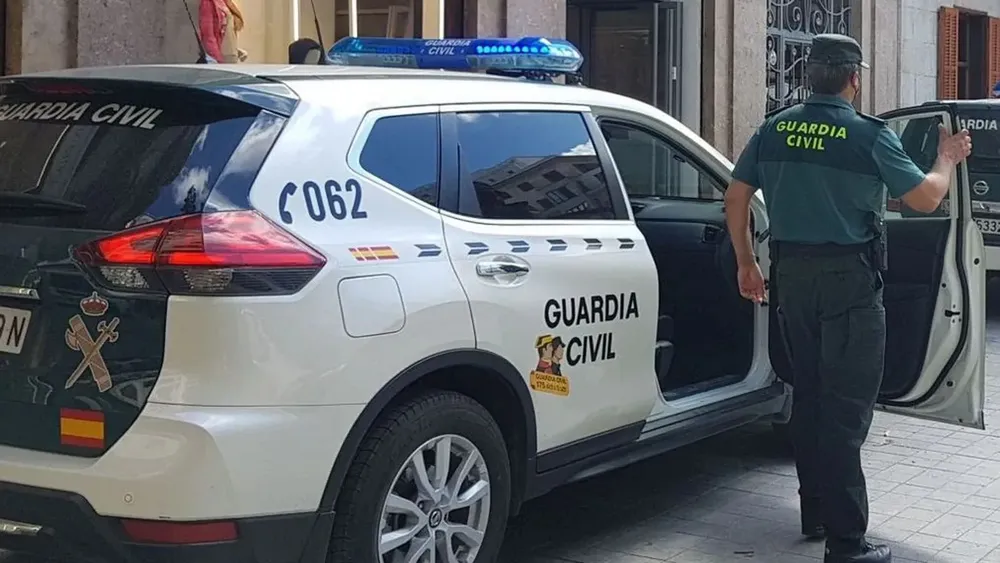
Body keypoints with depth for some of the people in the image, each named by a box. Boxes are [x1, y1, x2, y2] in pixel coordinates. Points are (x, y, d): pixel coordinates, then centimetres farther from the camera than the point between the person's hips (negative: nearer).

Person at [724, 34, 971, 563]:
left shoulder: (775, 129, 5)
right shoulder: (870, 134, -10)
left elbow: (735, 197, 7)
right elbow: (925, 198, -5)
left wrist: (746, 262, 17)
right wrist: (948, 159, 15)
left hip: (792, 276, 5)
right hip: (849, 279, -5)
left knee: (808, 395, 17)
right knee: (846, 409, -3)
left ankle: (816, 512, 28)